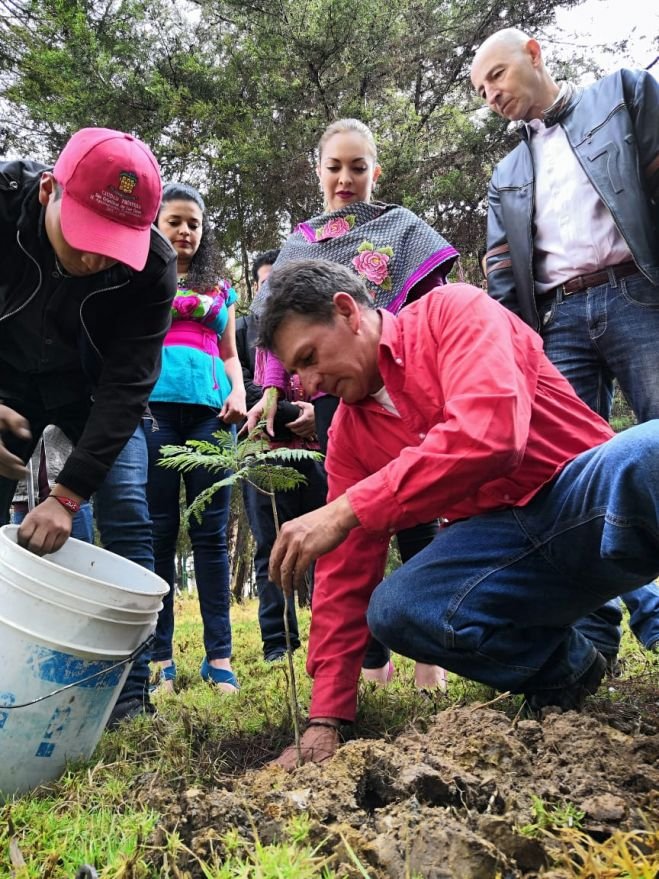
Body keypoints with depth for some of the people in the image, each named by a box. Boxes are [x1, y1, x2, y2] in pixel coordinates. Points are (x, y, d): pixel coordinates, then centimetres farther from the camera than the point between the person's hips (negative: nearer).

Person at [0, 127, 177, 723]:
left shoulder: (153, 266, -29)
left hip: (97, 390, 0)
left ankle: (128, 692, 0)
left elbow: (126, 387, -29)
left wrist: (67, 493, -34)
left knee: (126, 514, -11)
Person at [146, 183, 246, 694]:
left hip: (209, 410, 2)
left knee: (211, 532, -2)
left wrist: (238, 395, 4)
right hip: (154, 406, -2)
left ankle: (219, 656, 1)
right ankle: (159, 656, 2)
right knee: (159, 530, -3)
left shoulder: (219, 288, 24)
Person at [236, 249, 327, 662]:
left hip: (315, 446, 1)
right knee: (271, 548, 3)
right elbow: (241, 387, 0)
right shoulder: (242, 329, 13)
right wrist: (292, 414, -9)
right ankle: (278, 644, 9)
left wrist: (316, 415, -10)